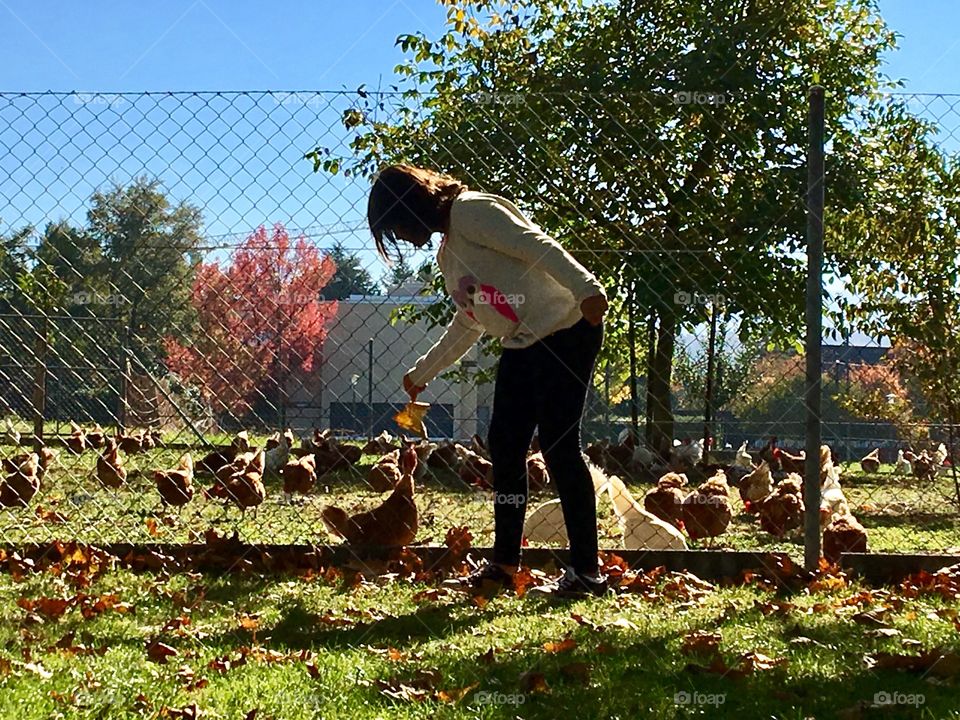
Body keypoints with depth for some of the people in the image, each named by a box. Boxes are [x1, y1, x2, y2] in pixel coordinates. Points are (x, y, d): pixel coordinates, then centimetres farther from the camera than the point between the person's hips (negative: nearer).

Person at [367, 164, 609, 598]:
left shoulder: (472, 210, -8)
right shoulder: (446, 255, 20)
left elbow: (537, 245, -19)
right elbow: (469, 324, 29)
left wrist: (585, 288, -31)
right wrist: (421, 372, 35)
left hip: (566, 330, -10)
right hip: (521, 347, 10)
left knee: (558, 446, -10)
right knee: (504, 446, 6)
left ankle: (586, 571, -5)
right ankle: (504, 565, 13)